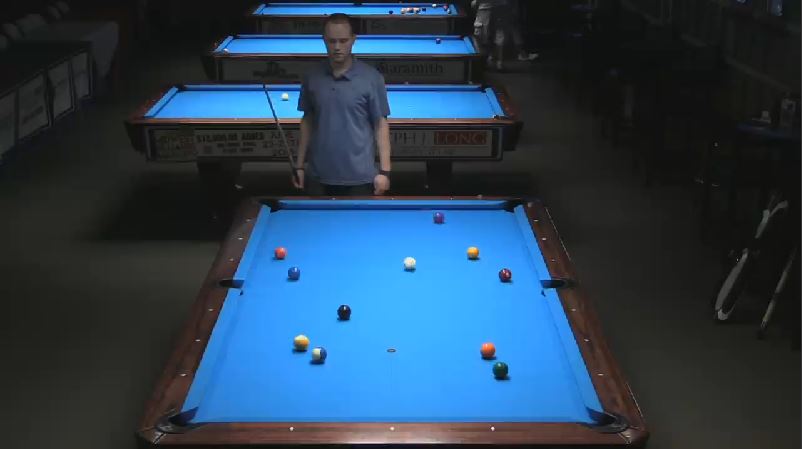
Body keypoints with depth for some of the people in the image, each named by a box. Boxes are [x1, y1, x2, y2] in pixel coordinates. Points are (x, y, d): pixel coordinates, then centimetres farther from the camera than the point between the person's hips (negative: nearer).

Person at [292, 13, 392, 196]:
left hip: (359, 177, -3)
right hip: (318, 176, 3)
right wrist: (300, 165, 8)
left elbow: (381, 124, -4)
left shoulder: (372, 78, -7)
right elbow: (307, 121, 11)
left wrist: (384, 171, -9)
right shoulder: (311, 78, 2)